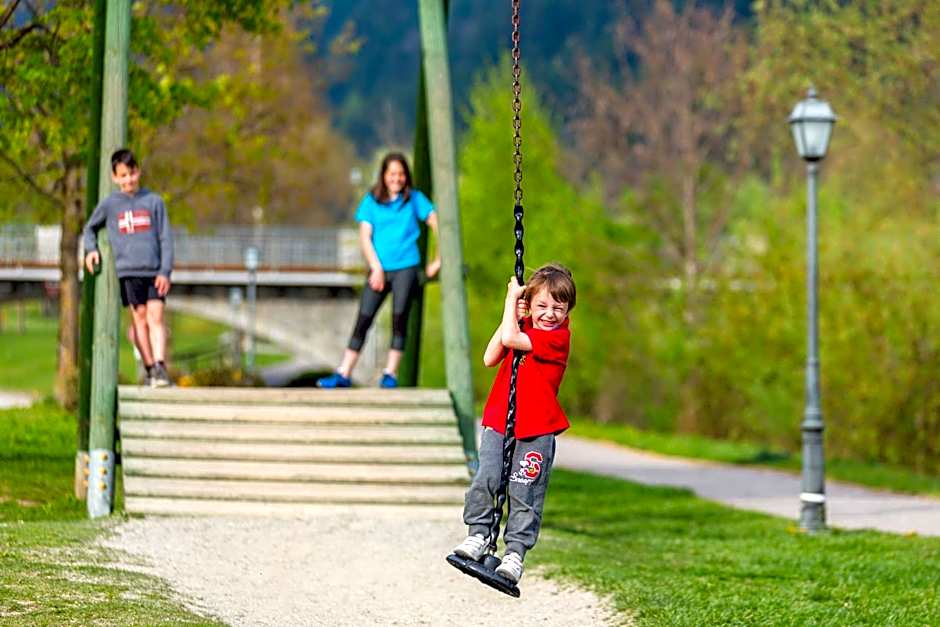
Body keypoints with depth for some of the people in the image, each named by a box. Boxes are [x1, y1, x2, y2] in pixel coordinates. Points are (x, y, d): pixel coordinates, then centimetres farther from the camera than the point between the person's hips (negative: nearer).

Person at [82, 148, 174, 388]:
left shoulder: (154, 201, 7)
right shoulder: (109, 204, 8)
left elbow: (166, 238, 6)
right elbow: (90, 228, 24)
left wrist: (165, 271, -2)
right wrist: (91, 249, 5)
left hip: (154, 270, 0)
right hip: (127, 269, 0)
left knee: (156, 316, -8)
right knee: (139, 317, -1)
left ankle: (160, 367, -14)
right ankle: (149, 368, 2)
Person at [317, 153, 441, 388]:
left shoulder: (414, 199, 5)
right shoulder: (372, 201, 6)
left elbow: (437, 225, 2)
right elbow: (365, 236, 3)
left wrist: (438, 260, -4)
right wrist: (376, 268, -6)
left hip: (406, 268, -1)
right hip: (379, 269, 1)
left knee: (399, 318, -8)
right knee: (363, 320, -2)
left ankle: (390, 374, -4)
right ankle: (343, 374, -2)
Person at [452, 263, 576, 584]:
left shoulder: (558, 337, -12)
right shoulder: (524, 327, 12)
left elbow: (510, 339, -23)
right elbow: (490, 358, 2)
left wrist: (512, 296, -11)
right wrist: (511, 314, -3)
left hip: (536, 429, -5)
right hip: (498, 422, 5)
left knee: (524, 494, -3)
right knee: (485, 479, -10)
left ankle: (515, 551, 4)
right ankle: (479, 534, 5)